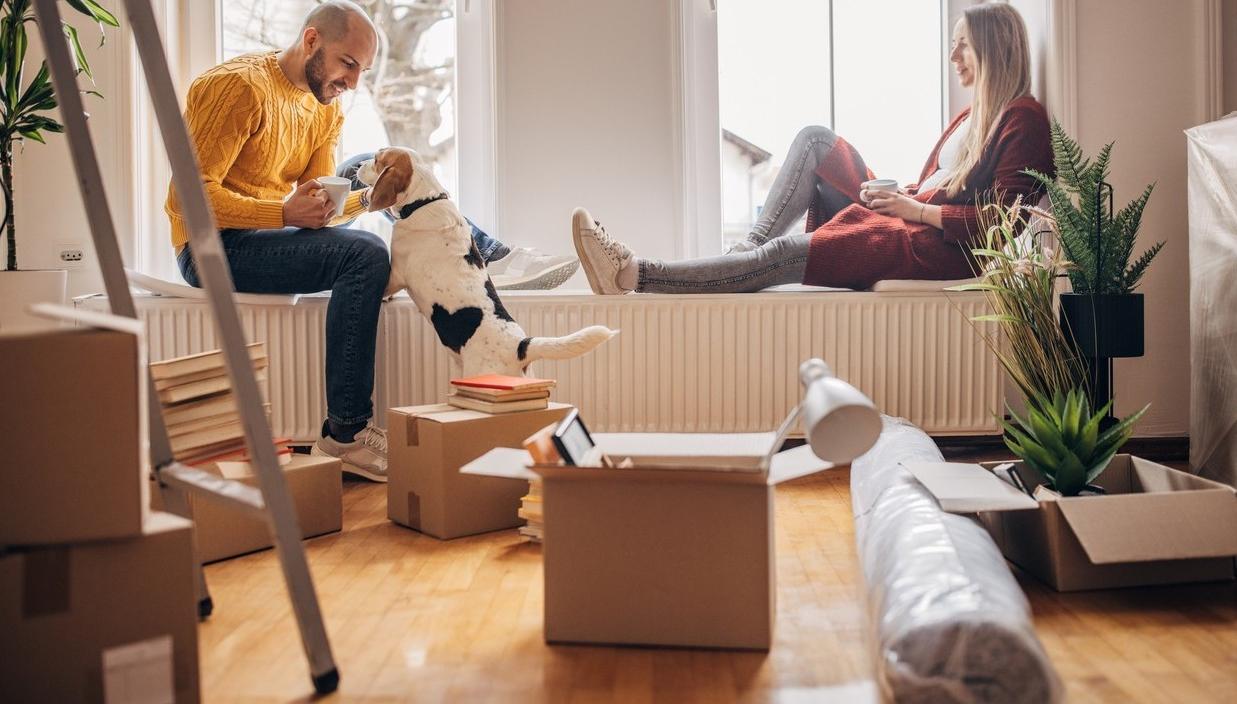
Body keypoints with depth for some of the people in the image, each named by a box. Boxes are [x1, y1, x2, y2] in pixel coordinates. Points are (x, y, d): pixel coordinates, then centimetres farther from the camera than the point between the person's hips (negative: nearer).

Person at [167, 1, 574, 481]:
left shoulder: (328, 109, 11)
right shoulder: (239, 85, -14)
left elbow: (321, 203, 6)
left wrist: (367, 198, -14)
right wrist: (284, 214, -29)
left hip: (271, 235, 8)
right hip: (213, 247, -8)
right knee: (366, 255, -28)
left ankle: (491, 255, 1)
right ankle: (345, 435, -28)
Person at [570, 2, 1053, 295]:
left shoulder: (1023, 119, -4)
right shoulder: (971, 117, 25)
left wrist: (918, 210, -16)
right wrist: (898, 195, 2)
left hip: (938, 246, -9)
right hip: (901, 222, 9)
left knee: (784, 255, -25)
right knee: (814, 138, -1)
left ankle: (637, 276, -30)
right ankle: (751, 246, -15)